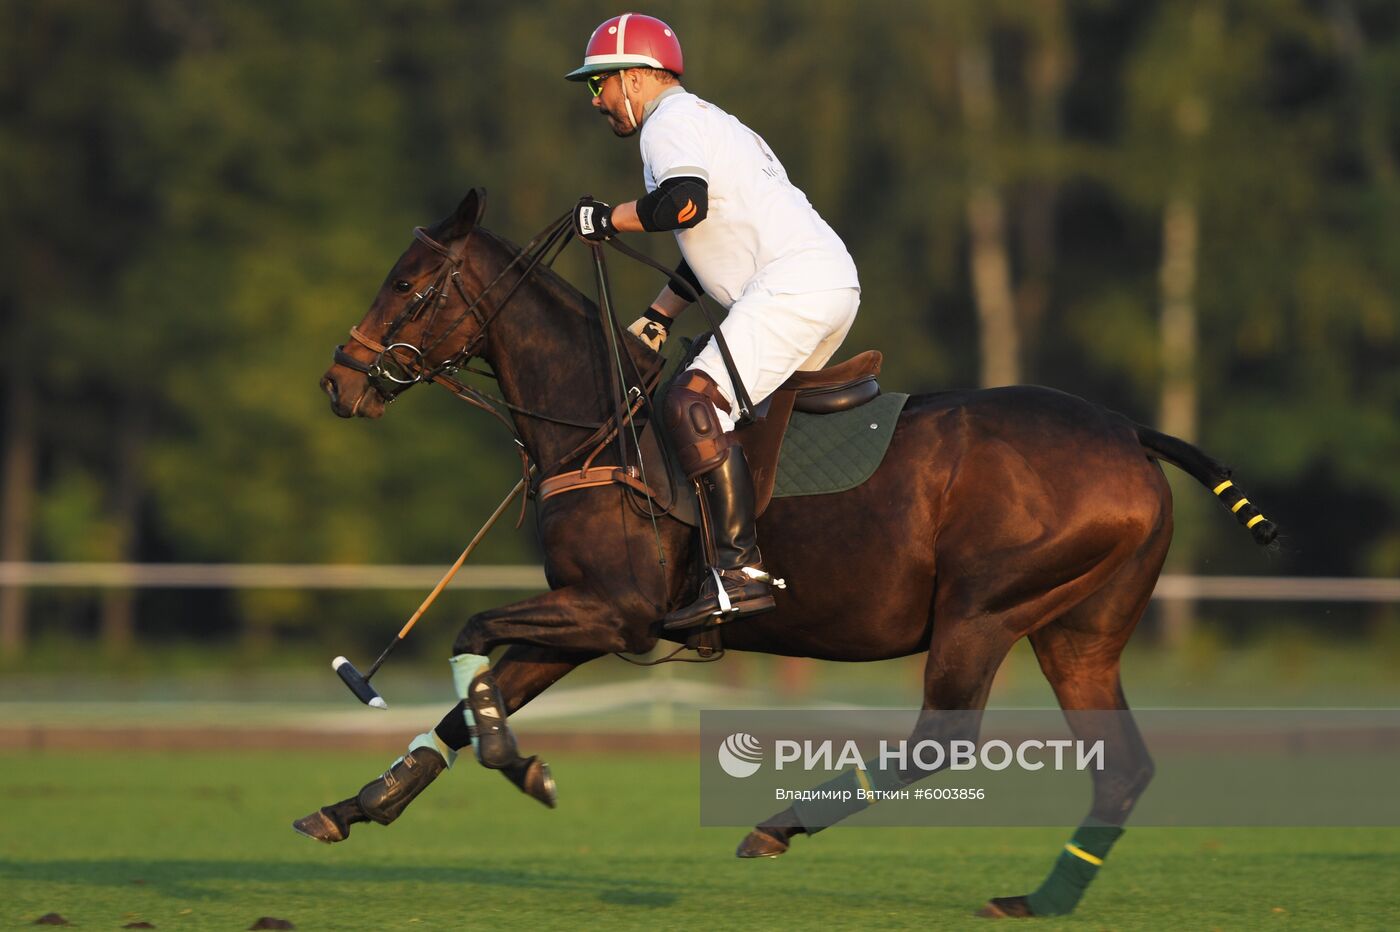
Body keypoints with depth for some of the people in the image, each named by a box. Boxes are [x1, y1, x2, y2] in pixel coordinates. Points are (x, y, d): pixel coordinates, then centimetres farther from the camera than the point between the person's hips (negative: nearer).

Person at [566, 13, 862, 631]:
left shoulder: (670, 122, -2)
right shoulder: (706, 121, 30)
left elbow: (685, 202, -23)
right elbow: (714, 241, 34)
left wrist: (608, 220, -8)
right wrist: (654, 320, 28)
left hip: (793, 284, -11)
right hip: (835, 282, 11)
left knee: (694, 402, -20)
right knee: (735, 407, 24)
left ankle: (740, 569, -30)